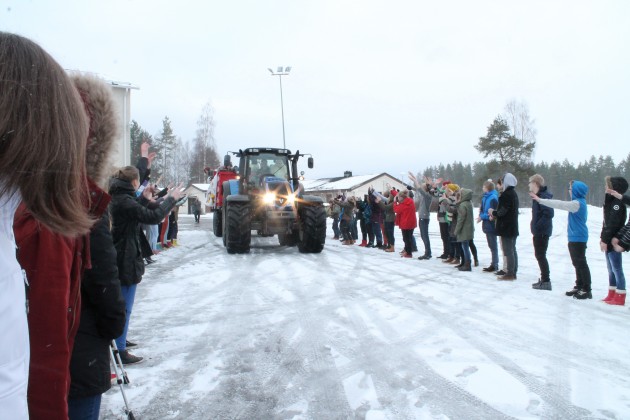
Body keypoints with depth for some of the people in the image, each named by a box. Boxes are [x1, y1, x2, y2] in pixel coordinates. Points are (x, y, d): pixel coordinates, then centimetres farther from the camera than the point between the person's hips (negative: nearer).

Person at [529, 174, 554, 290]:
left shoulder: (543, 196, -18)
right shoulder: (538, 196, 14)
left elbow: (549, 214, -27)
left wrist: (537, 226, -23)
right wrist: (534, 225, 14)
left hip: (542, 232, -10)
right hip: (538, 232, 10)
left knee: (540, 255, -4)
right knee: (539, 255, 16)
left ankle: (546, 281, 1)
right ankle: (544, 279, 25)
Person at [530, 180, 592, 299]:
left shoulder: (577, 203, -19)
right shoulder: (579, 202, 11)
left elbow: (560, 204, -25)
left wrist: (540, 200, -25)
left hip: (578, 238, -10)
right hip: (575, 237, 10)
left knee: (581, 263, -3)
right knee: (577, 263, 16)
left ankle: (586, 290, 3)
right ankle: (579, 286, 25)